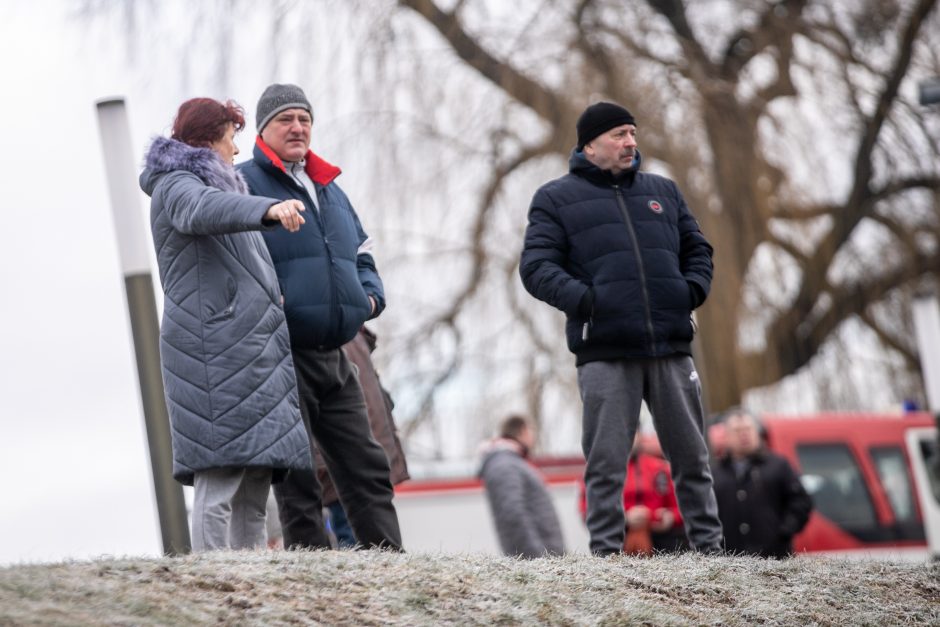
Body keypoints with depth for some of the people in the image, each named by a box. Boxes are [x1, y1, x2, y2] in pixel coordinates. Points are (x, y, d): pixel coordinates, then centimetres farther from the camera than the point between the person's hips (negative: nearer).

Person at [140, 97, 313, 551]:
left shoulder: (215, 183, 28)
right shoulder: (175, 185, -5)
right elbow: (203, 209, -30)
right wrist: (269, 209, -45)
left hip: (250, 346, 10)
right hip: (213, 349, -10)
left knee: (256, 475, 5)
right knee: (220, 477, -17)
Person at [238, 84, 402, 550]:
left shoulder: (329, 188, 21)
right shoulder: (244, 182, -3)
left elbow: (362, 253, 30)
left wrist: (370, 294, 11)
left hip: (334, 358, 8)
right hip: (282, 356, -7)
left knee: (366, 467, 6)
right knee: (296, 477, -5)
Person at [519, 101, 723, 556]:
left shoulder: (662, 191, 19)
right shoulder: (556, 198, 6)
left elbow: (696, 248, 25)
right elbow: (536, 266, -1)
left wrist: (694, 288, 4)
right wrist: (581, 299, -17)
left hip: (671, 348, 4)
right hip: (604, 353, -4)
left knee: (691, 455, 7)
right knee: (606, 463, -3)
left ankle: (709, 547, 14)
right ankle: (605, 552, 3)